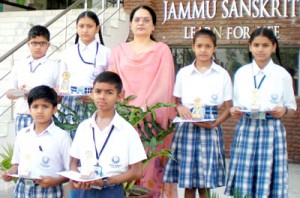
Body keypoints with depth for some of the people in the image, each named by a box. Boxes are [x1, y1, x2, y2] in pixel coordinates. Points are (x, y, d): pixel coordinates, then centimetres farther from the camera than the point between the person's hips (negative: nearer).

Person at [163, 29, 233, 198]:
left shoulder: (222, 74, 4)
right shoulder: (183, 73, 8)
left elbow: (228, 108, 4)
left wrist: (214, 123, -14)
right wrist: (179, 108, -9)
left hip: (210, 130, -1)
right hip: (187, 128, 1)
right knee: (188, 184, 3)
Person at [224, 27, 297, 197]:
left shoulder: (282, 75, 3)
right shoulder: (241, 73, 9)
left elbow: (292, 109, 7)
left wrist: (283, 111, -14)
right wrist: (234, 111, -7)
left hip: (271, 130, -2)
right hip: (246, 129, 2)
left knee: (268, 183, -4)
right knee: (243, 184, -1)